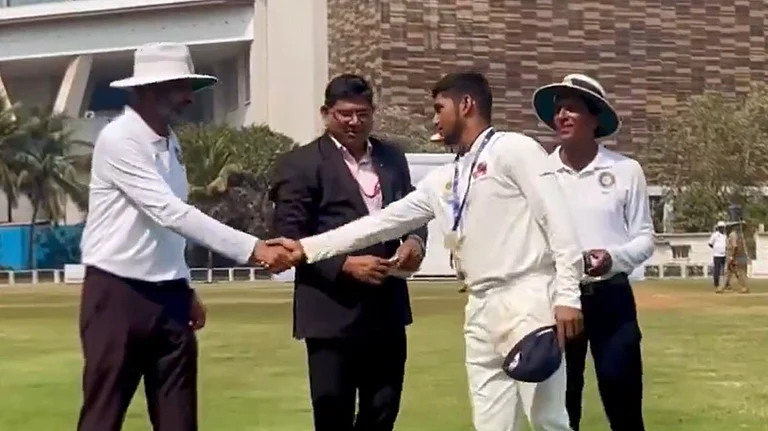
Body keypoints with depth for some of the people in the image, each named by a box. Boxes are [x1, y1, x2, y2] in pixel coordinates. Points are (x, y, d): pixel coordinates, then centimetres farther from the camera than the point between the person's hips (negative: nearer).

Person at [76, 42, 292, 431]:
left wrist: (185, 289, 16)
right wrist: (252, 249, -27)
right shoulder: (118, 140, -15)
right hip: (117, 294, -7)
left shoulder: (170, 143, 10)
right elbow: (171, 213, -23)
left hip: (167, 297, 7)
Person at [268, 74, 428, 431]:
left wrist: (415, 240, -5)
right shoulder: (300, 164, -4)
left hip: (387, 308, 5)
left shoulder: (392, 157, 13)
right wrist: (345, 265, -20)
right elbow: (290, 237, -10)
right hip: (332, 311, -5)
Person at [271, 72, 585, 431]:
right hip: (481, 309, 7)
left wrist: (567, 295, -17)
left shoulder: (514, 149, -2)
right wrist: (308, 247, 18)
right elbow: (384, 221, 20)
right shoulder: (441, 181, 18)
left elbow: (556, 219, -9)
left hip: (527, 299, -7)